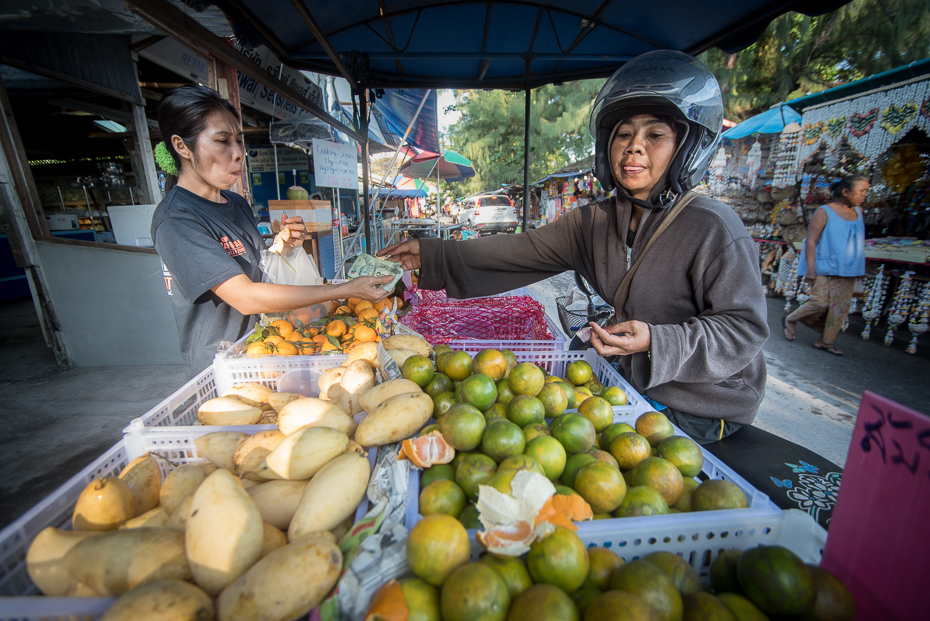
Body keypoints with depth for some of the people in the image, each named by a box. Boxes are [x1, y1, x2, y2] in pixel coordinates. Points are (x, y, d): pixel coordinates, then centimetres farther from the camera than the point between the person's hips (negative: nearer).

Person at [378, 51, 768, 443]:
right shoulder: (594, 221, -4)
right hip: (635, 388, 5)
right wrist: (432, 255, -7)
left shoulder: (712, 229, -20)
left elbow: (744, 328, -15)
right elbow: (521, 251, -4)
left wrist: (656, 342, -32)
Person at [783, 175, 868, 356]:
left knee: (841, 307, 3)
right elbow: (811, 241, -13)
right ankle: (791, 320, 12)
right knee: (820, 302, -14)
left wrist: (860, 268, 20)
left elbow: (859, 240, 21)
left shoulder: (858, 212, 11)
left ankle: (825, 341, 12)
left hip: (847, 270, 6)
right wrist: (811, 268, -20)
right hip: (824, 267, -6)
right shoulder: (824, 212, -8)